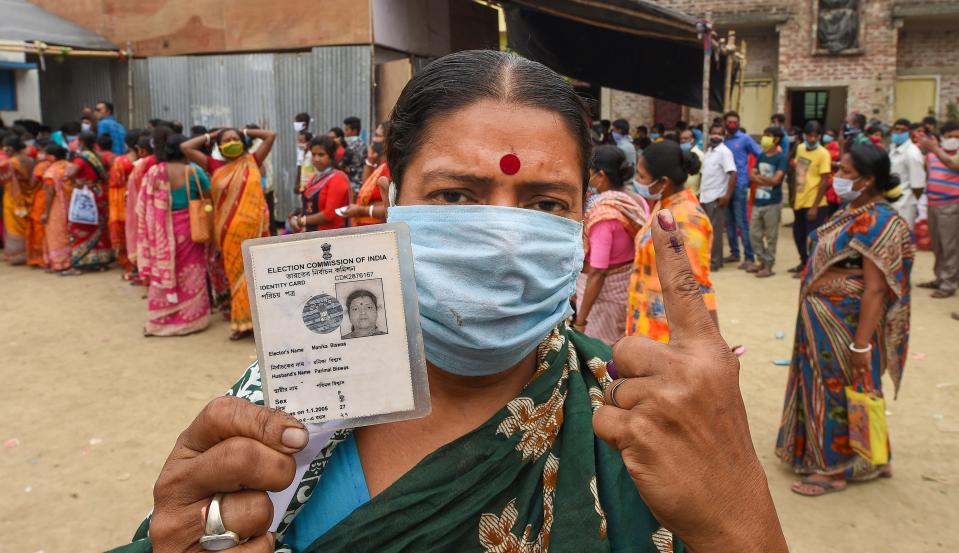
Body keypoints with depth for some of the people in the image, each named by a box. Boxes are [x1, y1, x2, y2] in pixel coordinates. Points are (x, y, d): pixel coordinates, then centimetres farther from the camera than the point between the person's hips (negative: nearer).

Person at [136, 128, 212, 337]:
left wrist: (153, 235, 11)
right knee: (189, 276, 9)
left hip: (160, 233, 2)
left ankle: (159, 321, 19)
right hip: (187, 230, -2)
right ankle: (189, 319, 15)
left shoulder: (153, 173, -3)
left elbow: (143, 209, 0)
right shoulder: (193, 172, -7)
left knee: (161, 274, 12)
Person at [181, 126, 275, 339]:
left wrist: (245, 132, 10)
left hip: (252, 227, -1)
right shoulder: (215, 166, 4)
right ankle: (242, 321, 16)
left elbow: (271, 135, 3)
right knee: (235, 273, 8)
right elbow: (185, 147, 2)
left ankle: (252, 319, 8)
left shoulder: (251, 162, 3)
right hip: (228, 231, 1)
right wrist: (210, 136, 10)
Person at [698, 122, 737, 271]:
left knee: (715, 231, -2)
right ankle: (707, 258, 22)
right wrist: (700, 192, 14)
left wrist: (727, 196, -22)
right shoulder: (708, 150, 13)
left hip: (716, 197, -8)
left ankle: (714, 262, 4)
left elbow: (733, 174, -18)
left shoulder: (724, 152, -11)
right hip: (704, 196, 8)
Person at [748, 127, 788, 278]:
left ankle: (769, 266, 8)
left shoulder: (781, 158, -6)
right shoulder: (761, 156, 13)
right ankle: (762, 262, 22)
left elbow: (775, 180, -14)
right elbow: (751, 176, 6)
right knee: (754, 234, 9)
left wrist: (759, 177, -1)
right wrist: (766, 180, -11)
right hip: (758, 201, 7)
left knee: (771, 236, 0)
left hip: (772, 203, -7)